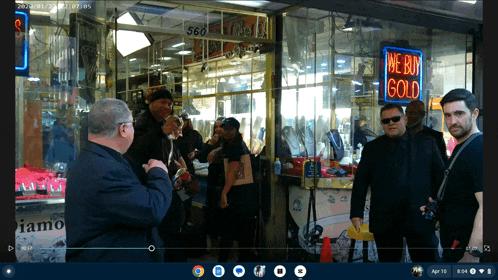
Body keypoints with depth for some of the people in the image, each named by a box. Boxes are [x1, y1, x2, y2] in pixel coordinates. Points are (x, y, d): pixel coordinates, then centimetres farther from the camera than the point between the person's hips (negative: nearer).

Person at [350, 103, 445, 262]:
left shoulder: (427, 144, 7)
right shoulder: (372, 148, 9)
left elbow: (440, 177, 8)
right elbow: (360, 182, 8)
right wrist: (356, 213, 2)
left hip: (420, 218, -1)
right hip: (384, 220, 1)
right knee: (388, 261, 10)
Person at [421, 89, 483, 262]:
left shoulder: (478, 150, -20)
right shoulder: (460, 149, 13)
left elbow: (485, 206, -28)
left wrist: (472, 255, -31)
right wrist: (438, 207, 9)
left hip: (465, 249, -10)